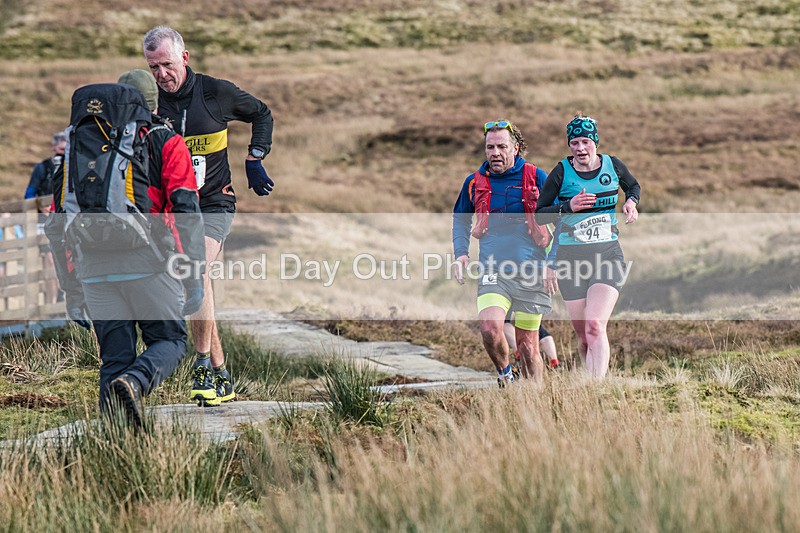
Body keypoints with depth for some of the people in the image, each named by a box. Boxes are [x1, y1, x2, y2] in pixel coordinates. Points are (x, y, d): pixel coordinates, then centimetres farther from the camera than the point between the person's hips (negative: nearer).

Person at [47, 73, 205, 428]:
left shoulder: (75, 145, 22)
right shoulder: (164, 142, 10)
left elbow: (57, 224, 18)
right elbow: (185, 211, -3)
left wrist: (72, 291, 21)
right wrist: (195, 278, -2)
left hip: (94, 269, 3)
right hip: (147, 263, -3)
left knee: (114, 358, 10)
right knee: (169, 341, 12)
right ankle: (135, 382, -18)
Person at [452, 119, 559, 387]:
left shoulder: (536, 178, 0)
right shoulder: (474, 182, 6)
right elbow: (460, 220, 22)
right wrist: (461, 253, 7)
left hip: (531, 274, -1)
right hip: (493, 271, 1)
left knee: (528, 346, 3)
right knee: (490, 328, -23)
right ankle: (504, 373, 6)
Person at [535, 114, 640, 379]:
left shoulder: (613, 165, 3)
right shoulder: (561, 173, -3)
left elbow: (633, 186, 25)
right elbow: (538, 215, 0)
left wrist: (631, 202, 4)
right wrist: (568, 207, -15)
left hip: (608, 255, 0)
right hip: (571, 257, 1)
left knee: (595, 327, -21)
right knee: (584, 338, 1)